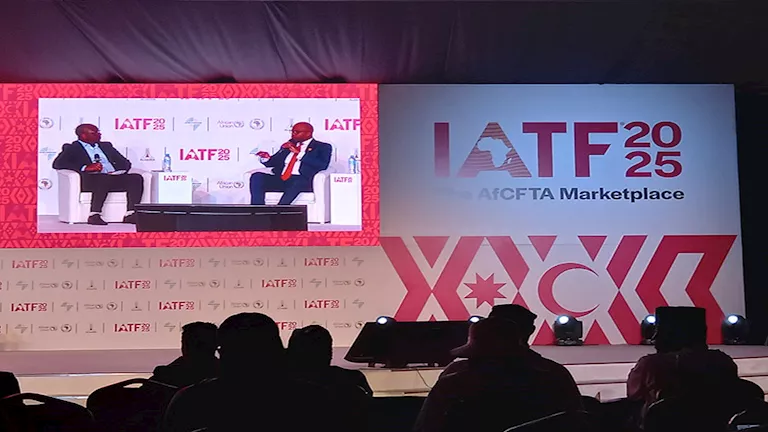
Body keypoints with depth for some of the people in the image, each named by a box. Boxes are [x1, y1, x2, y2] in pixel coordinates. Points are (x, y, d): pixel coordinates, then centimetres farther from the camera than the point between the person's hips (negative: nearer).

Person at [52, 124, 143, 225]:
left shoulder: (106, 145, 29)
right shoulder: (72, 148, 13)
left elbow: (125, 162, 25)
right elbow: (57, 164, -4)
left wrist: (119, 171, -2)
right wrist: (86, 168, -17)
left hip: (115, 178, 5)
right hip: (91, 179, -5)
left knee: (136, 178, -23)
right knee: (103, 179, -39)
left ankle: (130, 215, -31)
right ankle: (94, 216, -36)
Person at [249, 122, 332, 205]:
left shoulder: (322, 147, 11)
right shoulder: (289, 145, 26)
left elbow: (323, 165, -8)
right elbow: (272, 162, 28)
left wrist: (299, 153, -9)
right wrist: (266, 158, 4)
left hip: (302, 181, -5)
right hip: (279, 179, 5)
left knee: (297, 183, -40)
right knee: (257, 177, -20)